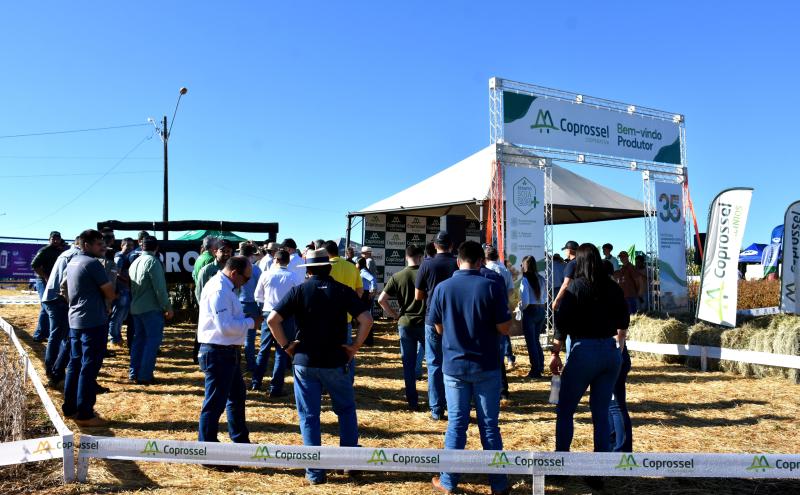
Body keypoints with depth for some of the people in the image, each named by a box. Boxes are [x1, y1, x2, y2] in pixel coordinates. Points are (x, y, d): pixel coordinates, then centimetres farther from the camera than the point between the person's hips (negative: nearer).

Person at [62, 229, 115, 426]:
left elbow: (63, 286, 25)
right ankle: (84, 414, 0)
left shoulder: (72, 261, 12)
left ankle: (70, 408, 23)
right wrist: (100, 295, 7)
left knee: (75, 364, 16)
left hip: (75, 320, 9)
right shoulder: (93, 263, -16)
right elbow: (110, 294, -13)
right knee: (89, 367, -4)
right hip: (94, 321, -9)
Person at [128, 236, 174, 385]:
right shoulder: (153, 262, -13)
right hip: (151, 308, -8)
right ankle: (145, 375, -6)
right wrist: (168, 307, -12)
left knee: (139, 339, 15)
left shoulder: (135, 262, 11)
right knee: (153, 340, -4)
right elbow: (160, 288, -17)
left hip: (136, 308, 8)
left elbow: (132, 286, 15)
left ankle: (134, 373, 18)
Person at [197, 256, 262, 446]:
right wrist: (251, 322, -15)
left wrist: (245, 320, 3)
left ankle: (241, 440, 39)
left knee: (237, 395, 23)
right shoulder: (218, 290, -22)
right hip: (218, 353, -11)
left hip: (228, 352, 11)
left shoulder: (226, 287, 11)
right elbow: (226, 326, -27)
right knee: (215, 402, -1)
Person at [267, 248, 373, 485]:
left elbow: (272, 319, -12)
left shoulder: (299, 291, -3)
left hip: (305, 362, 0)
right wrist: (355, 346, -2)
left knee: (309, 417, 9)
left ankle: (315, 472, 11)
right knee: (346, 410, 20)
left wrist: (286, 345, -2)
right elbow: (366, 319, -11)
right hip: (336, 362, 0)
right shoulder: (343, 291, -2)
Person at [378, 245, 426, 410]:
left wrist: (395, 315, 4)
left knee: (408, 364, 8)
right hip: (425, 322, -1)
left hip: (405, 323, 2)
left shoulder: (397, 277, -2)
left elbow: (381, 300, -5)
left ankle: (412, 401, 12)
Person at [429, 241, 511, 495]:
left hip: (453, 364, 2)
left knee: (456, 423, 10)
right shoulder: (490, 287, -11)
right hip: (485, 365, -1)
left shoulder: (442, 287, -4)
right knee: (489, 425, 7)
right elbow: (504, 328, -9)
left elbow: (439, 328, 5)